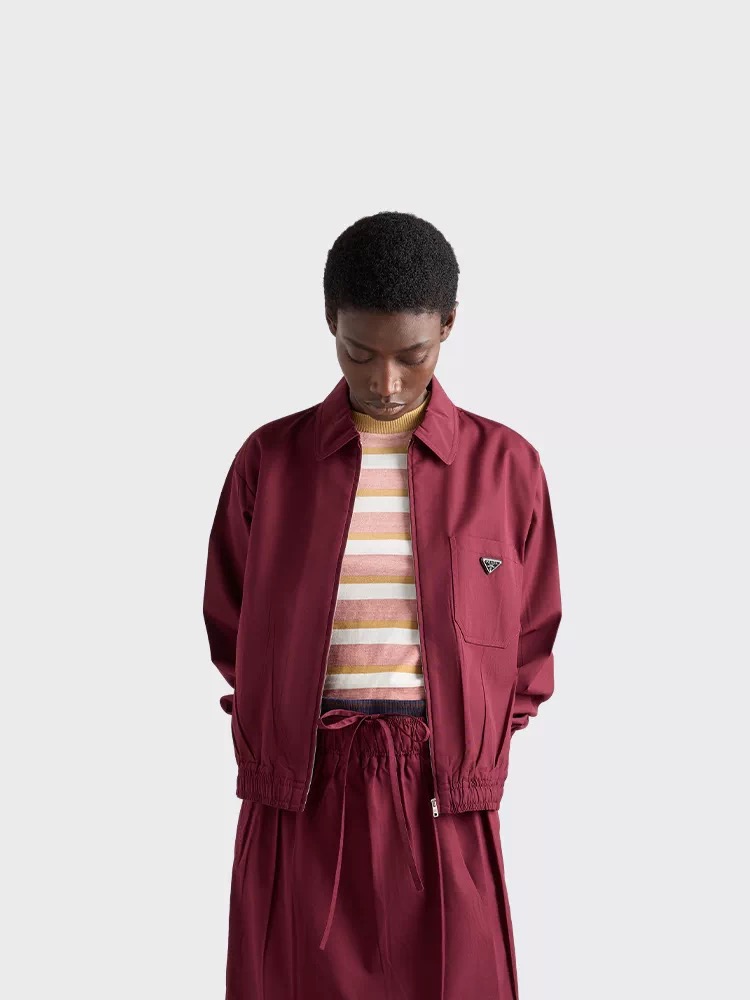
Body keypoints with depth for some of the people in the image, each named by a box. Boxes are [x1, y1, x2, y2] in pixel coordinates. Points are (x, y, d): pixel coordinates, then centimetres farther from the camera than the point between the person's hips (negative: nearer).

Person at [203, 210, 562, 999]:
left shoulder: (505, 465, 3)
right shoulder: (268, 459, 3)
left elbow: (531, 639, 10)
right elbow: (228, 630, 12)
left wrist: (476, 753, 2)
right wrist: (270, 741, 3)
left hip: (443, 798, 0)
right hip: (299, 794, 0)